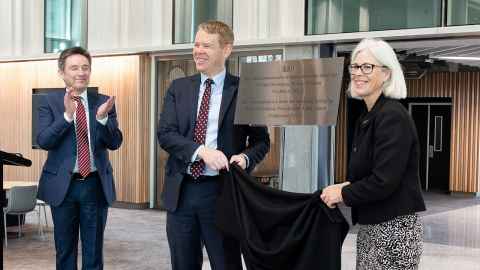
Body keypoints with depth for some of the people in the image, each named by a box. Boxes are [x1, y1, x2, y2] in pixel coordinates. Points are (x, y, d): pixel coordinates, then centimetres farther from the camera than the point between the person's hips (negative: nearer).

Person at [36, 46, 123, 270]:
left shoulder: (103, 102, 3)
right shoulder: (49, 102, -1)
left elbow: (115, 143, -4)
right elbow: (43, 141, -12)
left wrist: (102, 118, -22)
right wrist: (67, 115, -25)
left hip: (96, 184, 1)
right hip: (62, 184, -1)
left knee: (94, 251, 8)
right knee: (65, 251, 11)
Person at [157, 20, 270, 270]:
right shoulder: (178, 88, 7)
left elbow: (261, 140, 3)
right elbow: (165, 134, -4)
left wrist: (245, 157, -19)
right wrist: (201, 151, -20)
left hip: (220, 190, -3)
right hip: (180, 190, 3)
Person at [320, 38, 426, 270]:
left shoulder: (393, 116, -16)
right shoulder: (367, 117, 11)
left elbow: (384, 181, -22)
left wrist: (343, 194, -10)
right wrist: (345, 188, 1)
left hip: (394, 230, -9)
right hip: (370, 228, 9)